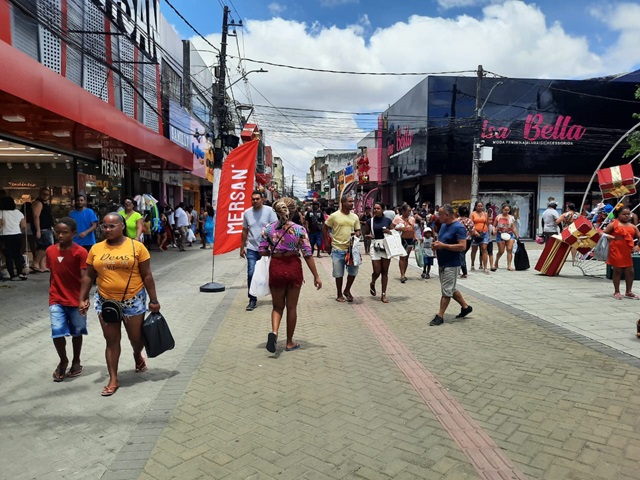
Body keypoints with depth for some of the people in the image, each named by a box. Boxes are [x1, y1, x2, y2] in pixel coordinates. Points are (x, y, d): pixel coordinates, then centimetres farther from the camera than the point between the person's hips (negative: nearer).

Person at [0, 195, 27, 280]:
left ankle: (13, 275, 4)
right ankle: (20, 273, 10)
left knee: (8, 256, 4)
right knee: (17, 254, 14)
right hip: (18, 235, 3)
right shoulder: (18, 212, 7)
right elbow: (24, 226, 4)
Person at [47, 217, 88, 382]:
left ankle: (76, 361, 33)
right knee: (57, 332, -7)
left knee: (76, 333, 12)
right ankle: (63, 360, 19)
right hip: (56, 300, 3)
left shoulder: (80, 252, -14)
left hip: (76, 300, -3)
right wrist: (51, 296, 16)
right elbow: (52, 275, 12)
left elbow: (84, 278, -17)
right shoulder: (50, 251, 2)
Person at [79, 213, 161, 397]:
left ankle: (138, 355, 45)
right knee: (111, 341, 8)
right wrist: (82, 299, 2)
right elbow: (89, 276, 8)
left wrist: (154, 300, -6)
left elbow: (146, 275, -6)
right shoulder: (96, 249, 0)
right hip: (105, 301, 2)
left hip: (133, 300, -2)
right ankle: (113, 380, 20)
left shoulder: (136, 246, -9)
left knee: (136, 338, 11)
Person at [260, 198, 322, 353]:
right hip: (294, 267, -1)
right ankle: (289, 343, 24)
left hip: (276, 267, 1)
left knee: (278, 306, 17)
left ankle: (274, 332, -10)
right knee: (291, 307, 13)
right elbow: (307, 254, -10)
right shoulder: (299, 229, -9)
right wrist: (316, 276, -5)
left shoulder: (268, 229, -4)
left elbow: (262, 252, -1)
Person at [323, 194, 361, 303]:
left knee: (353, 271, 5)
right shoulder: (334, 216, -7)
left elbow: (358, 231, 13)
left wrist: (356, 234, -10)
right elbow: (324, 228, 2)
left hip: (351, 248, 4)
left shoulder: (355, 217, 5)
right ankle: (339, 295, 20)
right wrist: (327, 242, -2)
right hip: (338, 249, -4)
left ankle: (347, 291, 27)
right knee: (339, 274, 6)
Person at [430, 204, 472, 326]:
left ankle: (440, 316, 4)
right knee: (450, 289, 18)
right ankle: (465, 307, 34)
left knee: (446, 291, -2)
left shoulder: (458, 228, -17)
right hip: (442, 263, 9)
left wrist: (443, 246, -24)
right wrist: (436, 245, -1)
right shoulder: (443, 225, 10)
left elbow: (462, 246, -24)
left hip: (451, 265, -9)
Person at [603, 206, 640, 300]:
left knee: (630, 271, 6)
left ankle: (628, 292, 22)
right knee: (617, 271, 3)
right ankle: (616, 292, 15)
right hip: (616, 251, -4)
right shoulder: (613, 224, -3)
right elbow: (603, 234, -4)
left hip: (627, 252, 4)